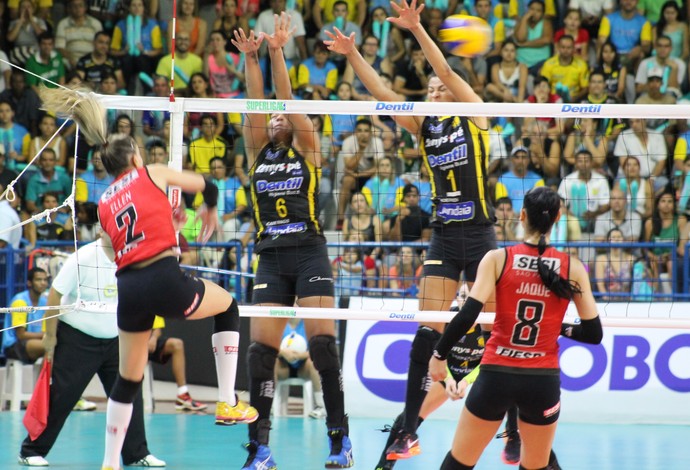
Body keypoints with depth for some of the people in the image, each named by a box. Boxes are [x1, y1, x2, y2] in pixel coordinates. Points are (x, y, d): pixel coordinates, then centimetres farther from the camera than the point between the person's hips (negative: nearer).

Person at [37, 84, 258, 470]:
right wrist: (211, 211, 40)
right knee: (228, 306, 24)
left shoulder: (103, 203, 19)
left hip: (128, 290, 4)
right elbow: (207, 186, 18)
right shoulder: (152, 174, 9)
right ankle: (229, 403, 15)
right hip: (165, 279, -4)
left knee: (128, 379, 18)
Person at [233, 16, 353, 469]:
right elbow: (256, 105, 3)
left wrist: (277, 52, -8)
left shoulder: (307, 150, 8)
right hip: (271, 257, 3)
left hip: (310, 252, -3)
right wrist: (251, 58, -9)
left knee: (322, 342, -13)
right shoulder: (257, 153, 15)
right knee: (261, 348, -5)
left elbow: (289, 102, -2)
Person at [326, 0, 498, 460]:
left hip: (480, 235, -4)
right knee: (427, 330, -4)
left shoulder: (474, 116, 0)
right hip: (444, 237, 4)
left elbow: (447, 71, -12)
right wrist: (352, 54, -9)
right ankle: (409, 431, -3)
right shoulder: (424, 127, 10)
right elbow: (382, 92, 2)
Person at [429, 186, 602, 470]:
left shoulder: (498, 259, -5)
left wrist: (439, 355, -1)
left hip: (496, 376, -1)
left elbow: (467, 316, -13)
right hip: (543, 382, 1)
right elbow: (593, 334, 0)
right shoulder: (572, 268, -2)